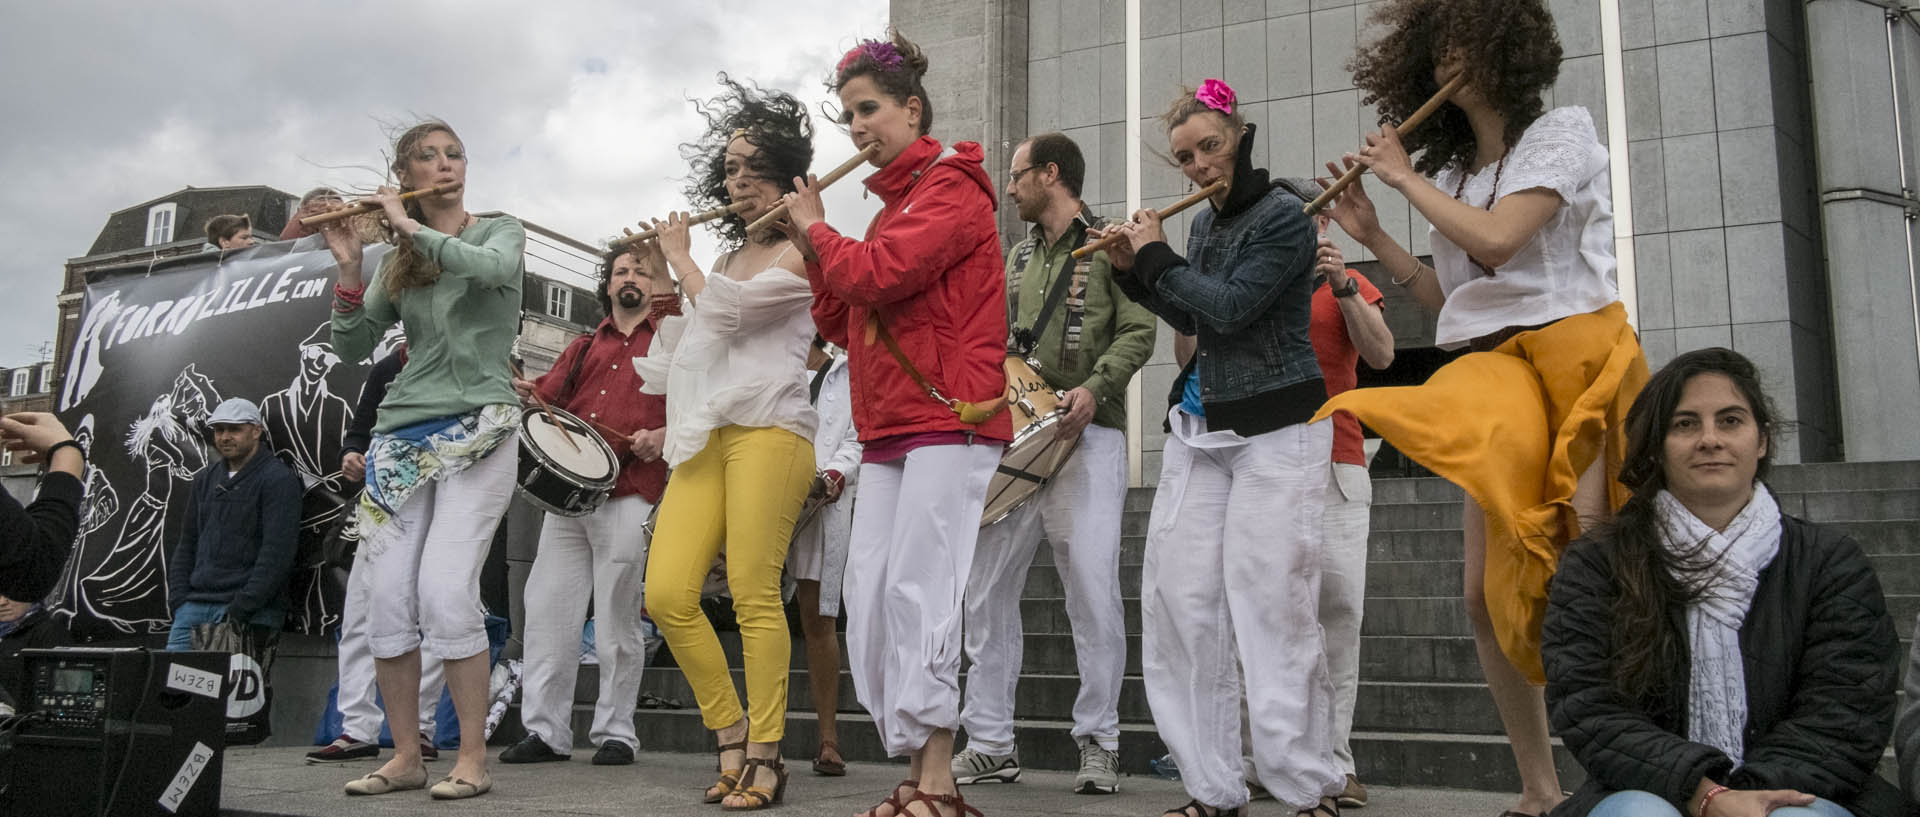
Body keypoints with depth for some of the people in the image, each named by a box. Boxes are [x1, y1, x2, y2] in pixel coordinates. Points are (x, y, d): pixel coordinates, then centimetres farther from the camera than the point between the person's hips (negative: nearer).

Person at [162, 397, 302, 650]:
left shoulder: (279, 479, -5)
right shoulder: (206, 478, 18)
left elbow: (277, 556, -12)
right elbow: (186, 544, 21)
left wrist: (239, 610, -15)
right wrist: (180, 599, 7)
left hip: (251, 612, -6)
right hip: (196, 604, 6)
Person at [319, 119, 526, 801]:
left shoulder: (500, 232, 7)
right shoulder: (397, 263, 16)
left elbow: (494, 268, -18)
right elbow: (351, 347, 9)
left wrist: (412, 229, -11)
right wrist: (349, 265, -4)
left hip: (476, 431, -4)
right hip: (403, 435, 4)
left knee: (445, 591, -16)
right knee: (389, 601, -2)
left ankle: (474, 758, -7)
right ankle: (405, 757, 10)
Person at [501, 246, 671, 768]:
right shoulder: (584, 347, 25)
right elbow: (549, 396, 15)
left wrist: (663, 436, -15)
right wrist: (523, 392, -6)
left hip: (628, 494, -5)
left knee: (617, 618, -3)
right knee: (546, 611, 1)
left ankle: (615, 733, 6)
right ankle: (545, 731, 8)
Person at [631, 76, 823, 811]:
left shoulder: (800, 253, 2)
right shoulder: (730, 256, 27)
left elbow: (725, 310, -9)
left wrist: (678, 255, 7)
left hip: (766, 429, -7)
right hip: (704, 438, 7)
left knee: (753, 595, -11)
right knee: (667, 594, -5)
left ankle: (765, 757, -3)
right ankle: (732, 737, 8)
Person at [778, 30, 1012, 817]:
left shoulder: (952, 188, -2)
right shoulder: (893, 203, 22)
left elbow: (877, 274, -18)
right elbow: (843, 326, 21)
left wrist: (816, 228, 0)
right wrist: (813, 247, 10)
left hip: (949, 422, -8)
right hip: (887, 429, 8)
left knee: (919, 589, -13)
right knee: (868, 595, 2)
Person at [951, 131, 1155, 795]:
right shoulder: (1018, 256, 22)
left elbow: (1138, 331, -6)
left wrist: (1094, 388, -19)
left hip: (1086, 436, -6)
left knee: (1094, 589, -10)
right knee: (986, 587, 3)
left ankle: (1098, 742, 4)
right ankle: (990, 743, 12)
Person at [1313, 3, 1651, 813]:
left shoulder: (1562, 132, 1)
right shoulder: (1450, 171, 18)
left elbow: (1497, 237, -16)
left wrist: (1405, 177, -3)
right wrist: (1373, 237, 10)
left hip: (1577, 363, -5)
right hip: (1494, 373, 6)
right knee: (1488, 595, -1)